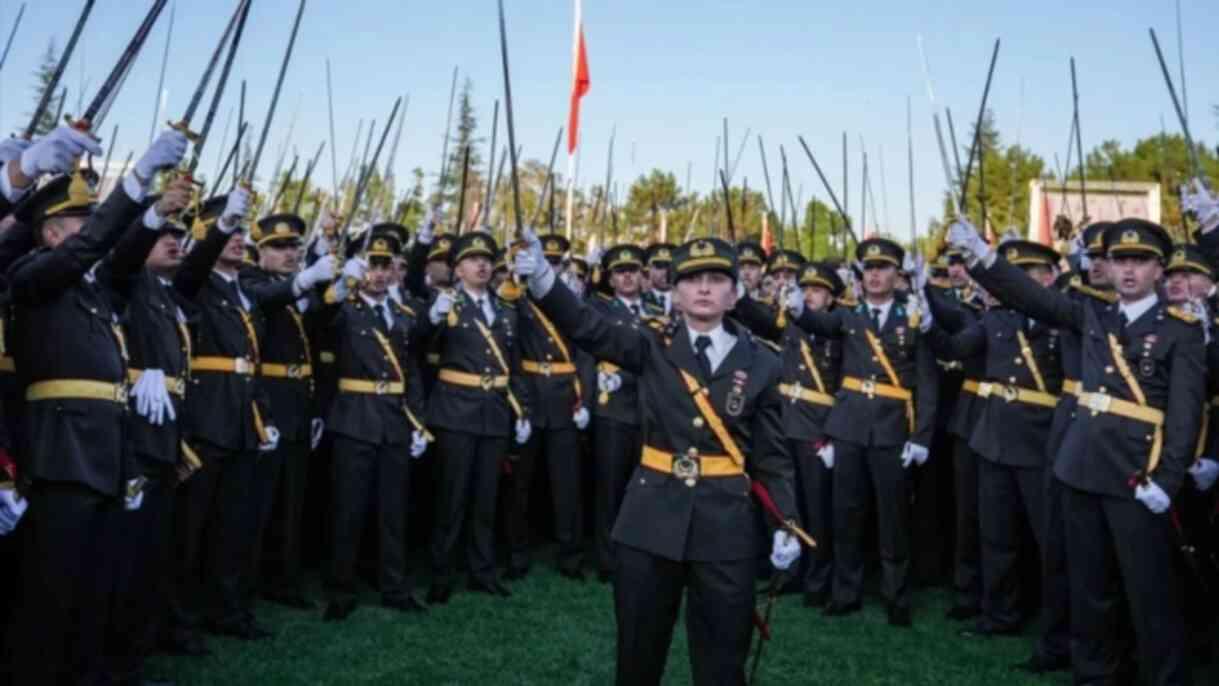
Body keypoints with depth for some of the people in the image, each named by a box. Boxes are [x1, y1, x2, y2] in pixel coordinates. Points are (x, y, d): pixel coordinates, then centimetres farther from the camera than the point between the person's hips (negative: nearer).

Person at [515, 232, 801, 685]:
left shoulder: (761, 364, 1)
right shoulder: (653, 347, 1)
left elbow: (773, 456, 3)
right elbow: (587, 327, -14)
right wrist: (542, 278, -31)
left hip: (726, 524, 0)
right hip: (652, 518, 1)